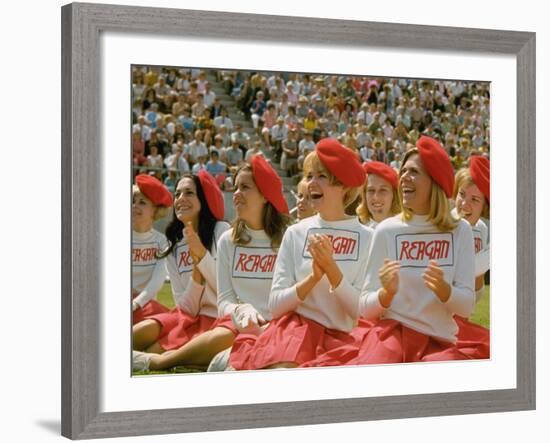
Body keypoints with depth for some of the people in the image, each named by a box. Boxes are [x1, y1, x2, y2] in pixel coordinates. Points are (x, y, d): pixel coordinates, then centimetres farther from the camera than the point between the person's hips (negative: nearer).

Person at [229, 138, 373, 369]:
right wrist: (312, 278, -11)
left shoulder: (366, 238, 3)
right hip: (296, 326, 0)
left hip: (340, 337, 1)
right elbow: (275, 304, 4)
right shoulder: (295, 233, 9)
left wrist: (332, 269, -15)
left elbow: (361, 311, -2)